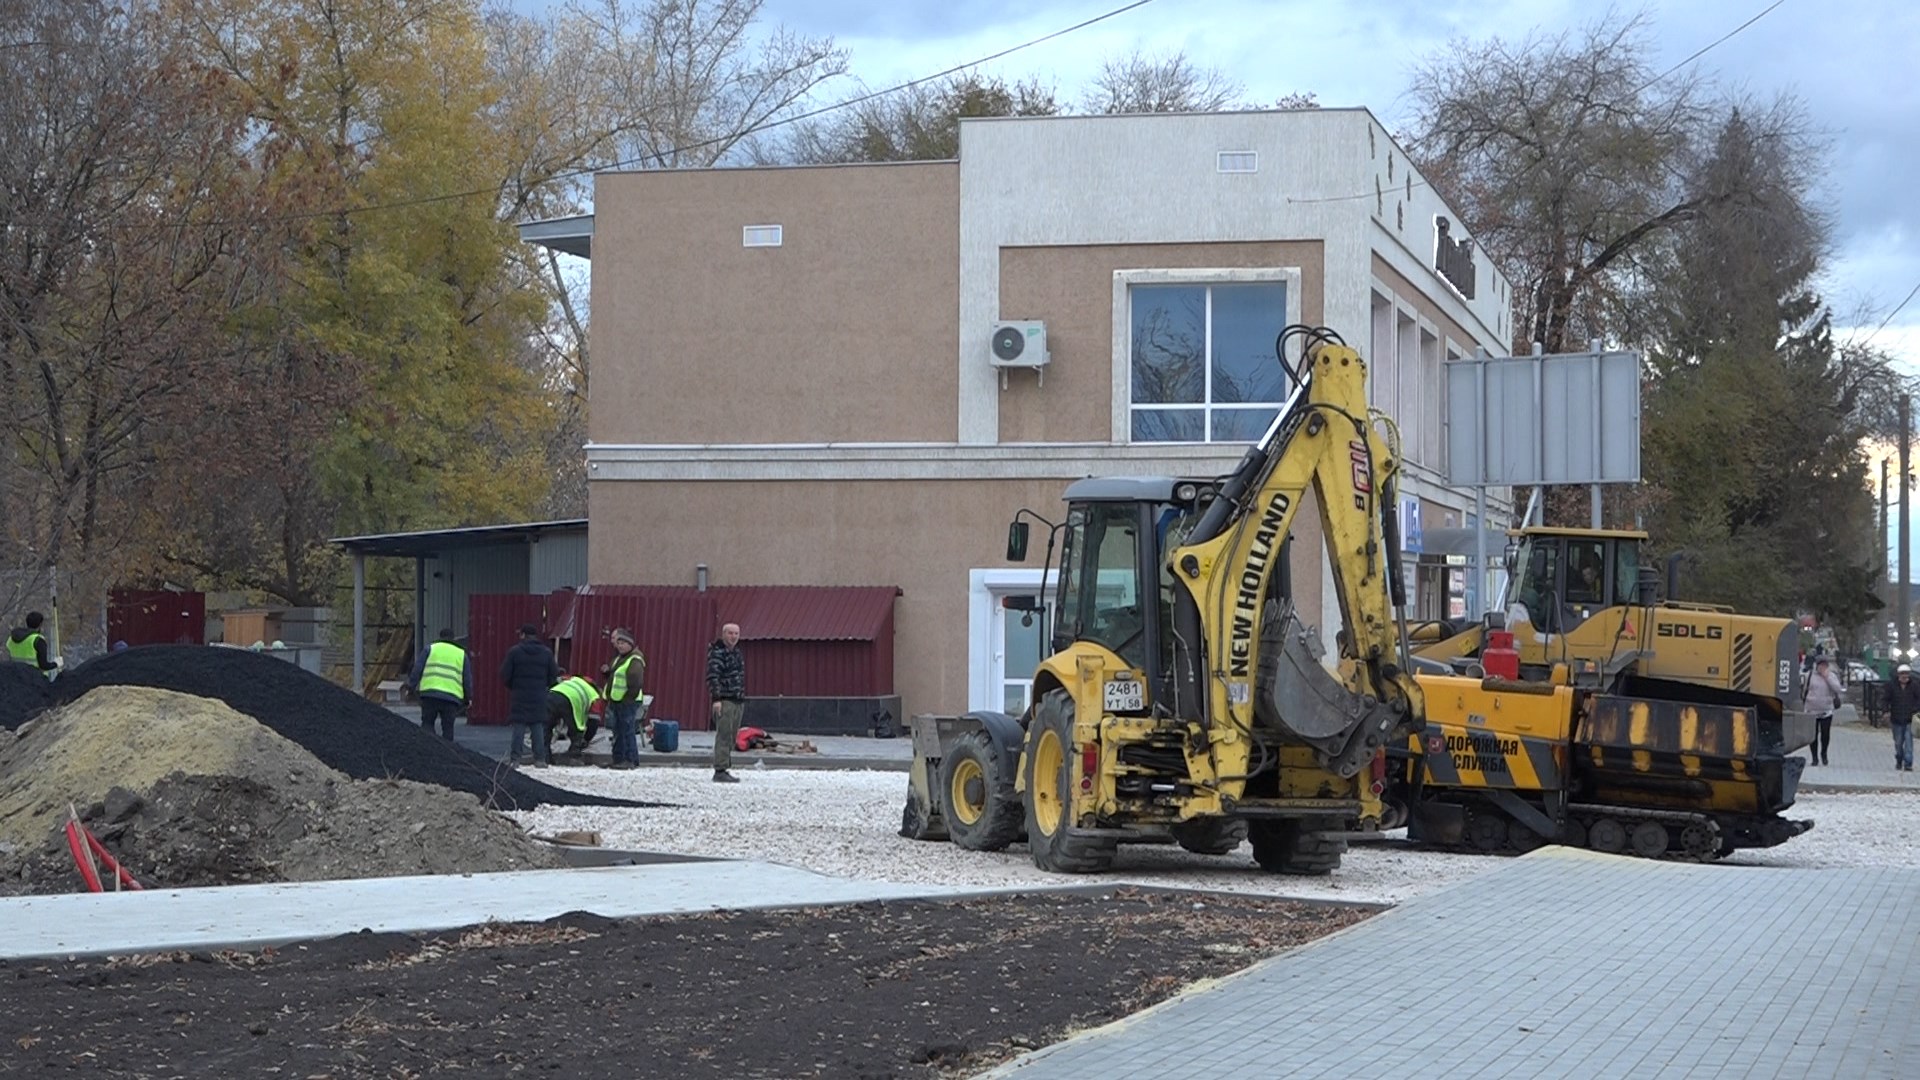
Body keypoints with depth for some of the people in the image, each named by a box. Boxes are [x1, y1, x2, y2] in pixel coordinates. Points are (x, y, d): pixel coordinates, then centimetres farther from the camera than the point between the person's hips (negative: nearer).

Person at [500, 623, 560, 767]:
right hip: (539, 696, 2)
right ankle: (539, 759, 4)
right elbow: (554, 675, 4)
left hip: (519, 696, -2)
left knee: (518, 728, 0)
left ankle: (515, 758, -3)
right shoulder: (546, 653, 3)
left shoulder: (514, 652, -5)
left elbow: (504, 675, -5)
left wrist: (512, 687, 12)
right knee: (538, 728, 6)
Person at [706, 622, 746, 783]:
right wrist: (716, 698, -24)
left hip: (738, 702, 9)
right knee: (723, 735, -12)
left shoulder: (737, 653, 18)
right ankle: (720, 771, -14)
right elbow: (713, 676, -17)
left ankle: (726, 768, 14)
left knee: (731, 737, 10)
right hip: (724, 700, -9)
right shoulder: (717, 652, -10)